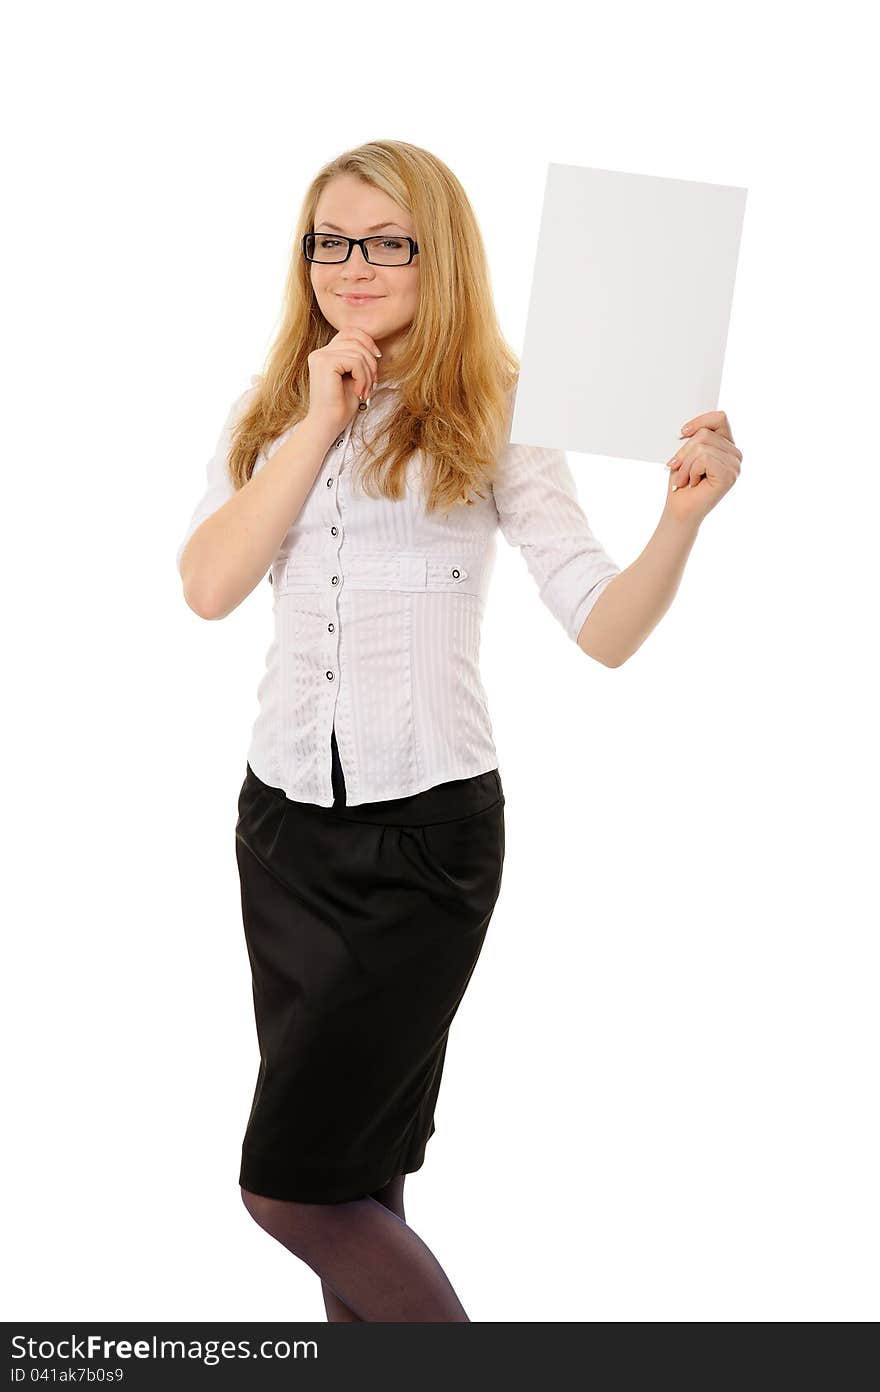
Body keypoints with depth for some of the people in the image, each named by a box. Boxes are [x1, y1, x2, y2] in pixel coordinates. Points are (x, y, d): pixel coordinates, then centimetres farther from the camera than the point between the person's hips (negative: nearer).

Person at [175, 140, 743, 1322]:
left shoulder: (493, 415, -4)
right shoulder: (269, 411, 8)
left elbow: (605, 628, -9)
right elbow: (210, 585, -7)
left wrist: (685, 513, -26)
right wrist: (319, 425, -9)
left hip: (426, 829, -5)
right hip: (285, 824, 5)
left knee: (288, 1180, -6)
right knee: (352, 1177, 14)